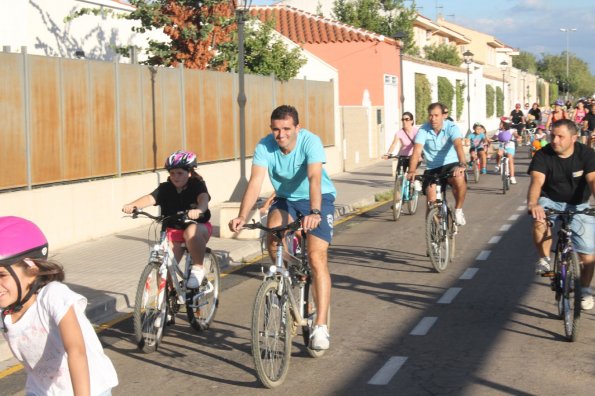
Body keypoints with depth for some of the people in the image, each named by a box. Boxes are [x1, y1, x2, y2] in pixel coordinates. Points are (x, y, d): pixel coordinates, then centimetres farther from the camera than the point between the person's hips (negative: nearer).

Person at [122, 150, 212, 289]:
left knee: (191, 232, -38)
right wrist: (132, 205, -39)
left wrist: (199, 210, -53)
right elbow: (150, 198, -18)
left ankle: (198, 269, -20)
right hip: (173, 230, 3)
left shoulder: (197, 185, -8)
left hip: (198, 226, -2)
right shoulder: (166, 188, -1)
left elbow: (204, 198, -28)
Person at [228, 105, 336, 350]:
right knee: (273, 238, -28)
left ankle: (321, 327, -16)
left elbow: (314, 178, -39)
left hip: (318, 199, -3)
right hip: (285, 199, 3)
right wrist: (242, 216, -42)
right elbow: (255, 182, -27)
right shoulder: (265, 146, -17)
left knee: (317, 257, -18)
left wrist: (314, 213, -55)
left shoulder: (310, 141, -26)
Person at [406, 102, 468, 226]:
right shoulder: (423, 130, -11)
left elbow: (458, 145, -32)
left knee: (459, 179, -34)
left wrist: (462, 165, -50)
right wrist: (412, 171, -40)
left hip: (450, 164, -2)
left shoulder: (451, 127, -15)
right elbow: (417, 151, -23)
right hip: (432, 168, 2)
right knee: (431, 201, -9)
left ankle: (458, 210, -9)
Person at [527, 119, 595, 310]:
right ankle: (544, 259, -11)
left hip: (579, 206, 1)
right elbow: (537, 181, -30)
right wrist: (533, 203, -50)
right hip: (551, 201, -1)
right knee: (540, 220, -35)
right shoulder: (543, 155, -16)